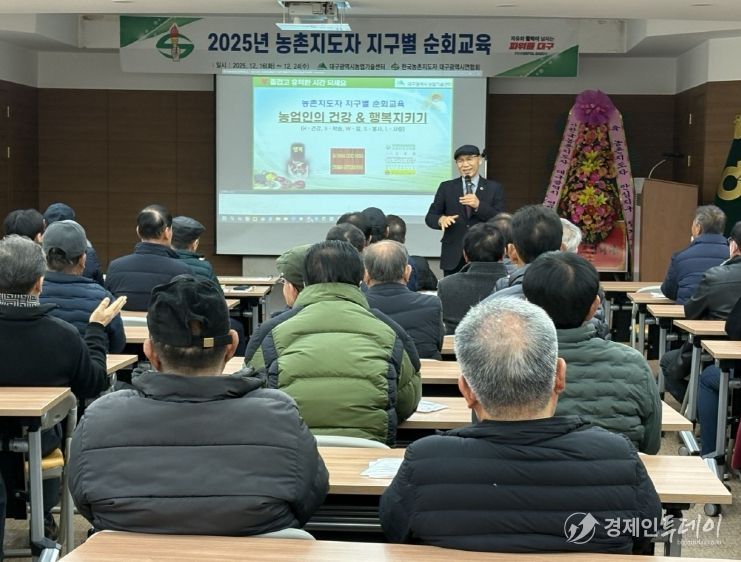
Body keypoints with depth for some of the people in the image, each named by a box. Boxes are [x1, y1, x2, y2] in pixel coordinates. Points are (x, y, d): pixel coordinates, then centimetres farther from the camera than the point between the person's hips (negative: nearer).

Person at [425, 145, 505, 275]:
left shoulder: (494, 188, 5)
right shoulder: (446, 187, 9)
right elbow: (430, 217, 7)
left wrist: (479, 205, -18)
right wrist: (441, 219, -17)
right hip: (453, 258, 1)